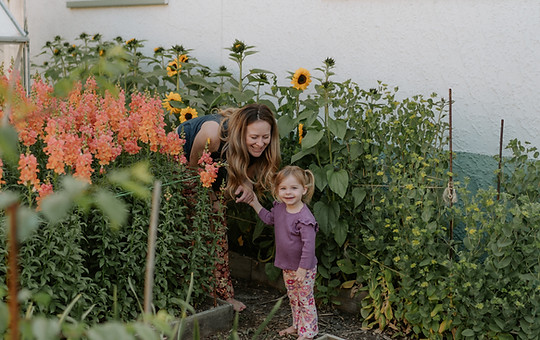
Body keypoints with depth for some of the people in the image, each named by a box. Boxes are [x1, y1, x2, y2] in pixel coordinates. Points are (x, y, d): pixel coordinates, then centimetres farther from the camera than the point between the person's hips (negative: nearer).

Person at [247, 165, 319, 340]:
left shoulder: (304, 218, -29)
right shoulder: (280, 208, -3)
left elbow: (308, 245, -27)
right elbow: (269, 218, 20)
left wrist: (303, 269, -22)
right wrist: (255, 204, 12)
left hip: (303, 268, -8)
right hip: (287, 266, 8)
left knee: (305, 300, 7)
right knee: (293, 298, 23)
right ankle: (297, 325, 41)